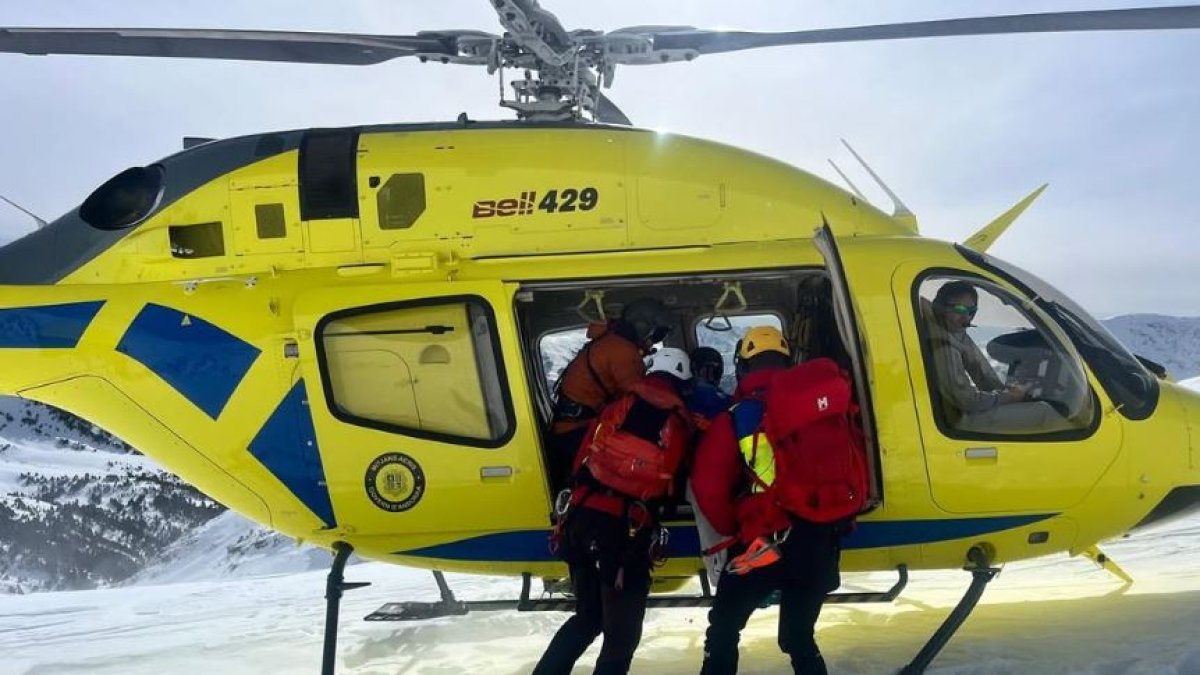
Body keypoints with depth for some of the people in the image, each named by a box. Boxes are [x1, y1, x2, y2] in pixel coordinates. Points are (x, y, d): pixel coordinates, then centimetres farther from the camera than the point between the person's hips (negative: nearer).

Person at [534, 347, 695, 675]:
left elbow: (581, 463, 11)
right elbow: (673, 487, 11)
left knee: (588, 615, 24)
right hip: (626, 529, -4)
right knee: (622, 633, 8)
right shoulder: (679, 426, 4)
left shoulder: (617, 407, 10)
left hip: (582, 516, 4)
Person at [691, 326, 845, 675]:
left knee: (723, 628, 12)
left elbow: (707, 485, -6)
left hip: (763, 542, -4)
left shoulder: (734, 419, -1)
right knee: (799, 635, 20)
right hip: (820, 540, 4)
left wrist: (733, 529, 11)